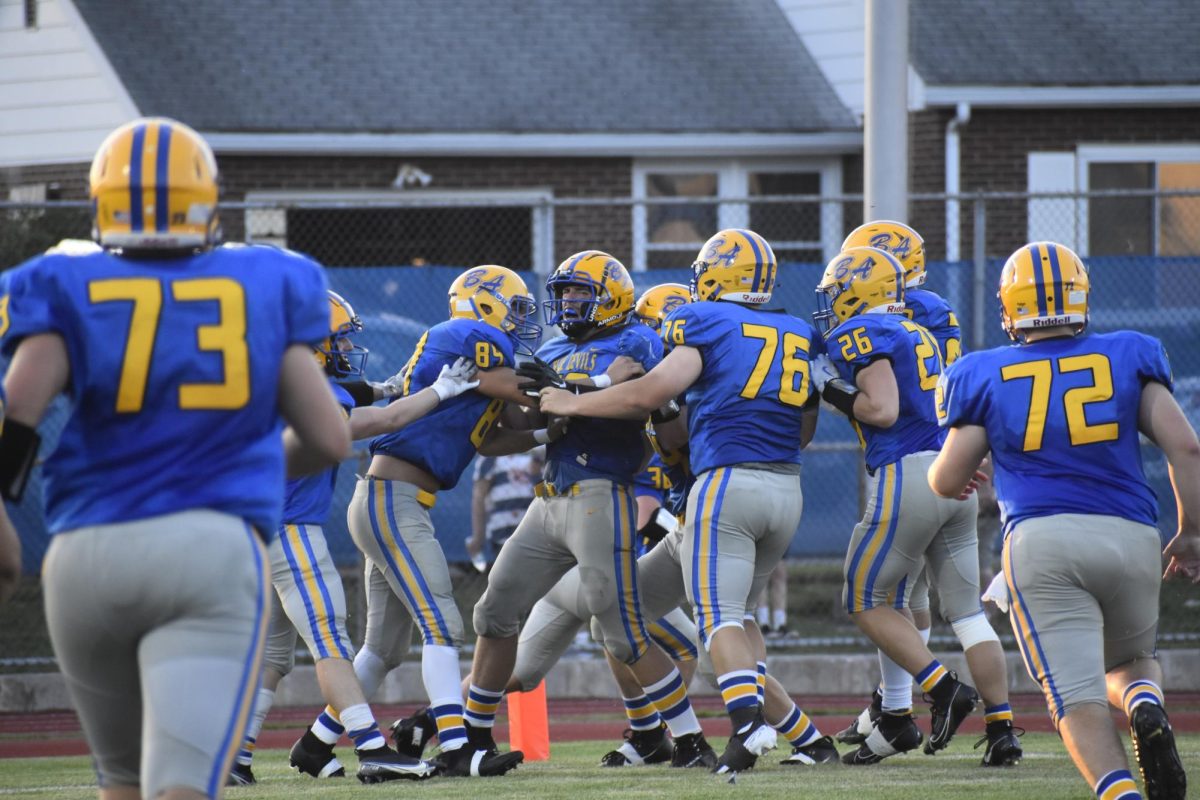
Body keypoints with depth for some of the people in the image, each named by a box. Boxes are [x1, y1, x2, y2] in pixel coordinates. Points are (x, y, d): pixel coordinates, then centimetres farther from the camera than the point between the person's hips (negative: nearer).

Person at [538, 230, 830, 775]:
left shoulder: (704, 322, 0)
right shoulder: (801, 336, 16)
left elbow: (654, 391, -11)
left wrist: (572, 404, -1)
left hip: (727, 480, -6)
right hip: (788, 489, 6)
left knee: (719, 617, -7)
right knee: (737, 612, 19)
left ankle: (748, 718, -26)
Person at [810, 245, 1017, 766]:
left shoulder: (858, 335, -5)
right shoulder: (917, 334, 21)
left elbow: (883, 409, -15)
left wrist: (837, 394, 1)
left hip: (908, 474, -8)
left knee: (866, 601, 4)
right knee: (966, 610, 8)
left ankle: (943, 689, -7)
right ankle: (1001, 728, 3)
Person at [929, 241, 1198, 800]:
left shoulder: (984, 377, 8)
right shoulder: (1129, 357, 12)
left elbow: (946, 482, 9)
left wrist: (949, 450, 32)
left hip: (1041, 541, -2)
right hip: (1130, 538, 2)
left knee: (1079, 701, -4)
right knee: (1131, 662, 25)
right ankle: (1147, 710, -11)